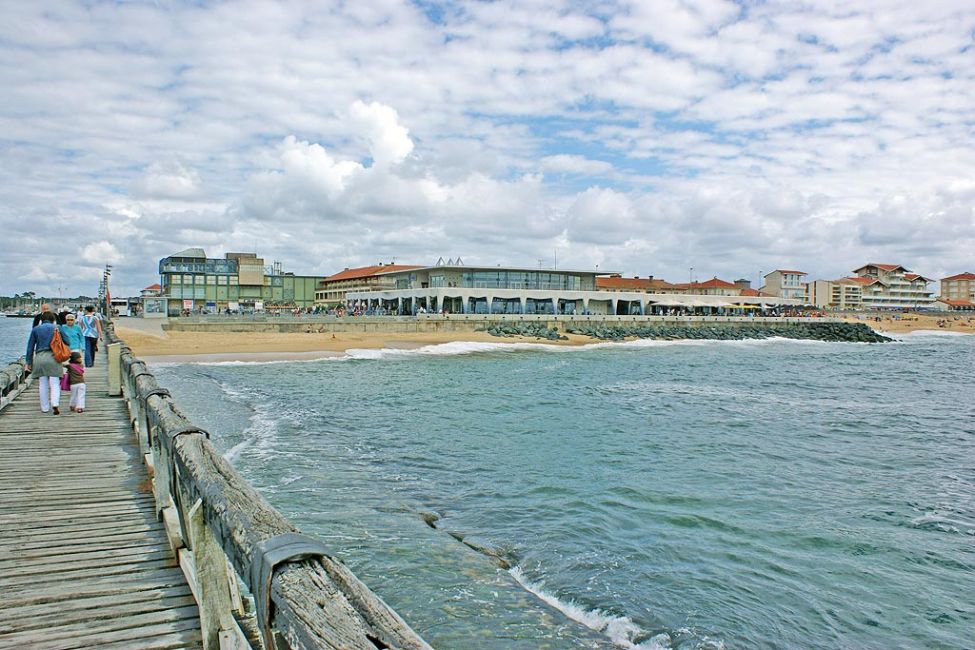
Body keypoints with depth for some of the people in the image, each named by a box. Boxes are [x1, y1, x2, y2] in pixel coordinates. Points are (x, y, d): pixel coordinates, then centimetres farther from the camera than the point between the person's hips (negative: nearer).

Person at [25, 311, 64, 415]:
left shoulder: (35, 329, 11)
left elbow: (30, 347, 10)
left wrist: (29, 362, 13)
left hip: (39, 358, 2)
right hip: (53, 357, -2)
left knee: (43, 384, 10)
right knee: (55, 383, -1)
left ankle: (45, 407, 14)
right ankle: (55, 403, -20)